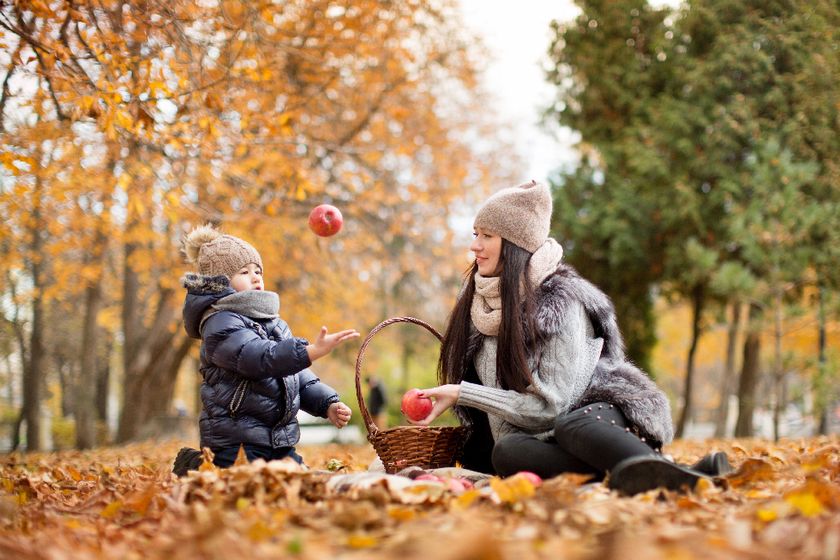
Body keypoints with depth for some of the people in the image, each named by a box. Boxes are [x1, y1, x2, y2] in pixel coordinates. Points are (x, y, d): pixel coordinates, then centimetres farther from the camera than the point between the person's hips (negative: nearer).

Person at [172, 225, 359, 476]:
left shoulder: (275, 323, 18)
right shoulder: (220, 324, -12)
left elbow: (300, 376, 19)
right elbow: (262, 358, -29)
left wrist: (328, 405, 3)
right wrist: (312, 351, -40)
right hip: (235, 442, -8)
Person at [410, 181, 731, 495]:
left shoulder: (562, 301, -11)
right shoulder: (479, 301, 8)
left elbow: (550, 406, -16)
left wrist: (461, 394, -17)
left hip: (602, 414, -4)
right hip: (544, 439, 4)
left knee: (573, 426, -39)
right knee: (506, 450, -33)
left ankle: (682, 479, -64)